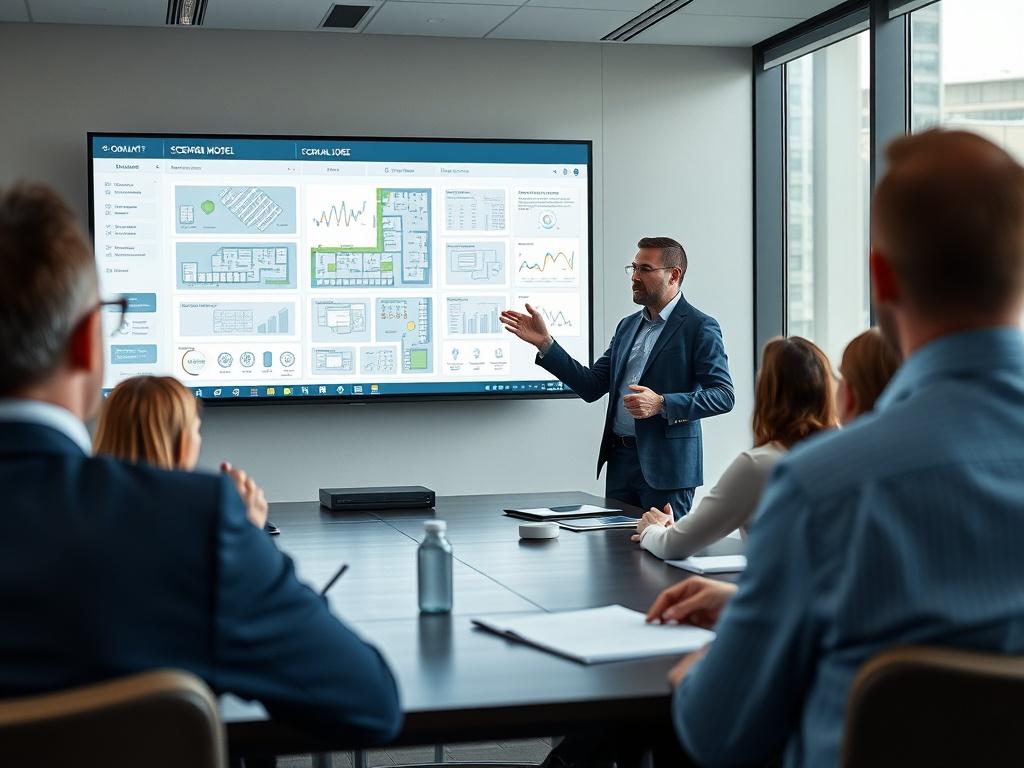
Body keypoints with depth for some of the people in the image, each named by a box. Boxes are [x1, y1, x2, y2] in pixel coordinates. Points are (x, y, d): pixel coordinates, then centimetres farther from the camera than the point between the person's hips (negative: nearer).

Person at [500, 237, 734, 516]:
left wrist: (662, 404, -23)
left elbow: (723, 396, -13)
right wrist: (545, 342, 2)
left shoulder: (700, 327, -6)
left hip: (665, 465, -6)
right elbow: (592, 386, 10)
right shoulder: (628, 326, 15)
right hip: (620, 460, 7)